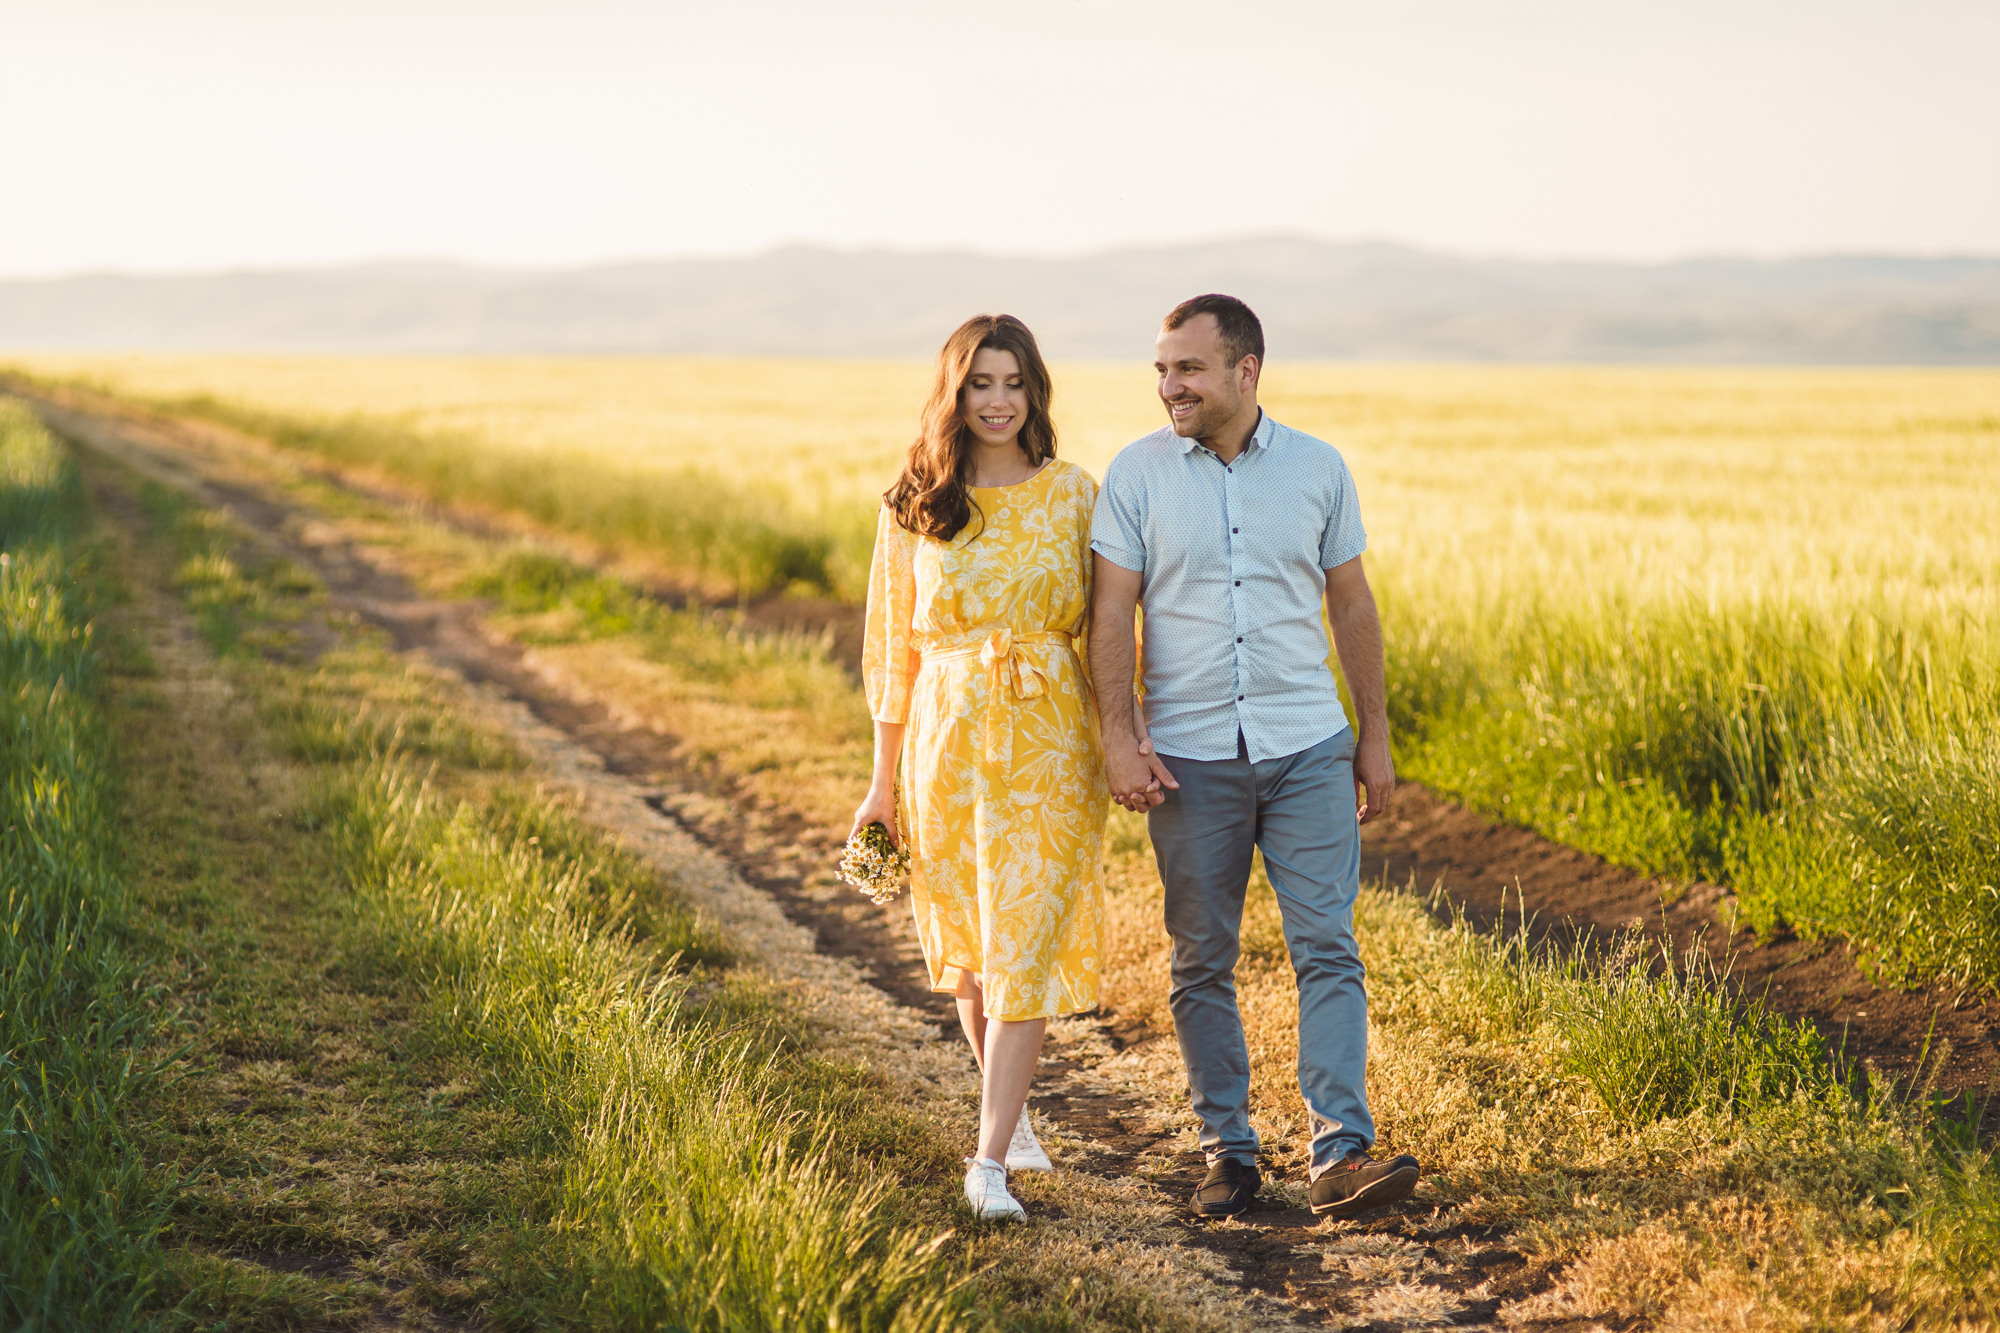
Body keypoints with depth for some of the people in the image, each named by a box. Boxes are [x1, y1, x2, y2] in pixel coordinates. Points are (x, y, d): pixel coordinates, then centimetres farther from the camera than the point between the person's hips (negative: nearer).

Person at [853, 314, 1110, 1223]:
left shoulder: (1073, 496, 2)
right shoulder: (911, 508, 2)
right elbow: (892, 644, 6)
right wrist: (883, 780, 5)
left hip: (1049, 745, -1)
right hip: (948, 742, 2)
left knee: (1024, 946, -8)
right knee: (966, 947, 11)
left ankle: (991, 1162, -7)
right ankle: (1012, 1108, 34)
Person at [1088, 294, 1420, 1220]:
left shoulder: (1318, 468, 3)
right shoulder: (1137, 474, -1)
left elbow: (1351, 603, 10)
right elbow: (1113, 612, -3)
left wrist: (1376, 735, 10)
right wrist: (1118, 733, -15)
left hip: (1308, 749, 0)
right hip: (1189, 759, 0)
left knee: (1328, 950, -7)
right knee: (1203, 963, 6)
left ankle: (1341, 1152, -7)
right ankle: (1227, 1151, 17)